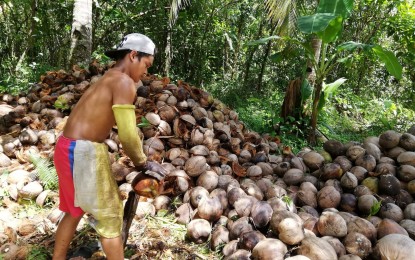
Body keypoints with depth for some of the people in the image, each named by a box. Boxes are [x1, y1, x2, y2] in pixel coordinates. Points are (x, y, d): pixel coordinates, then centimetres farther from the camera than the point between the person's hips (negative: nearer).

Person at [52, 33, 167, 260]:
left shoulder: (107, 80, 18)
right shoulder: (124, 82, -13)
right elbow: (128, 137, -18)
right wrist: (143, 163, 1)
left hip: (68, 148, 10)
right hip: (84, 153, -10)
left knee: (74, 211, 25)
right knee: (109, 217, 5)